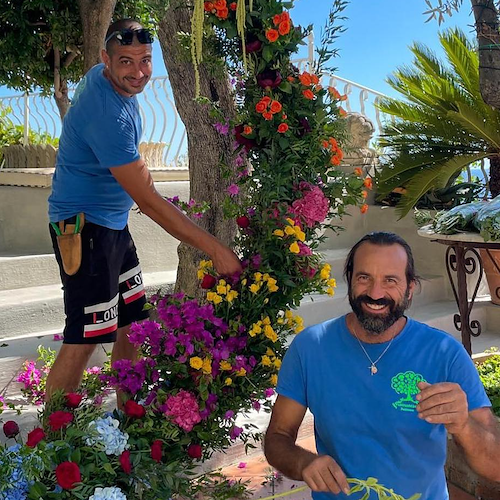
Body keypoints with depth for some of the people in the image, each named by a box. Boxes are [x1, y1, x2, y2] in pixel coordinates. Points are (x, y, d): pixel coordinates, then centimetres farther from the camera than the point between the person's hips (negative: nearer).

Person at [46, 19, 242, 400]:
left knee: (131, 323, 13)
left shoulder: (106, 78, 1)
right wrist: (216, 250, -28)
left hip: (113, 224, 10)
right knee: (84, 339, -10)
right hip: (84, 228, -10)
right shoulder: (108, 116, -29)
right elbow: (149, 201, -29)